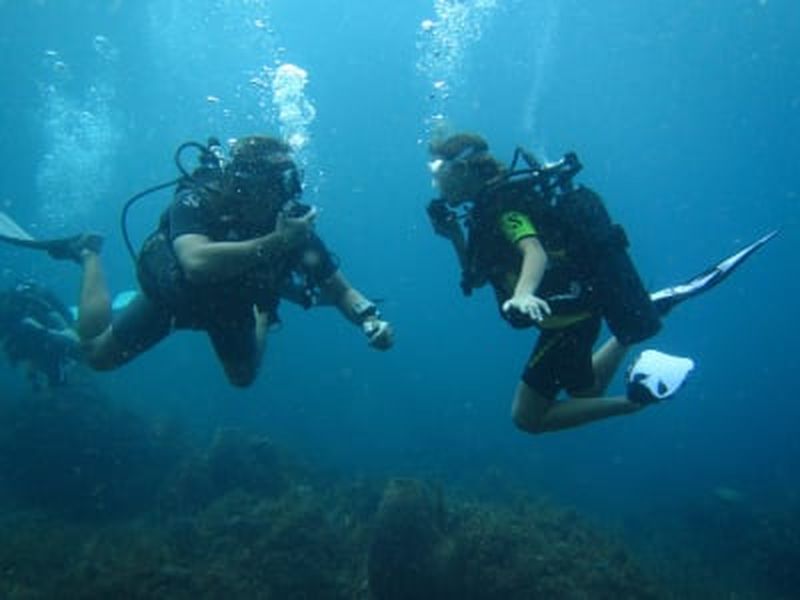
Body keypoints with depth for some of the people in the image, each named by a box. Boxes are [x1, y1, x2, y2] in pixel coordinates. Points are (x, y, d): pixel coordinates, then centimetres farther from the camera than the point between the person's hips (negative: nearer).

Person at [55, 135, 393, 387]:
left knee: (243, 378, 18)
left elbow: (341, 291, -27)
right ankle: (89, 255, 30)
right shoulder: (195, 203, -40)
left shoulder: (292, 222, -32)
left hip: (234, 304, 3)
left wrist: (370, 319, -48)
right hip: (175, 293, -2)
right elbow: (198, 263, -60)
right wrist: (275, 242, -61)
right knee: (97, 353, 9)